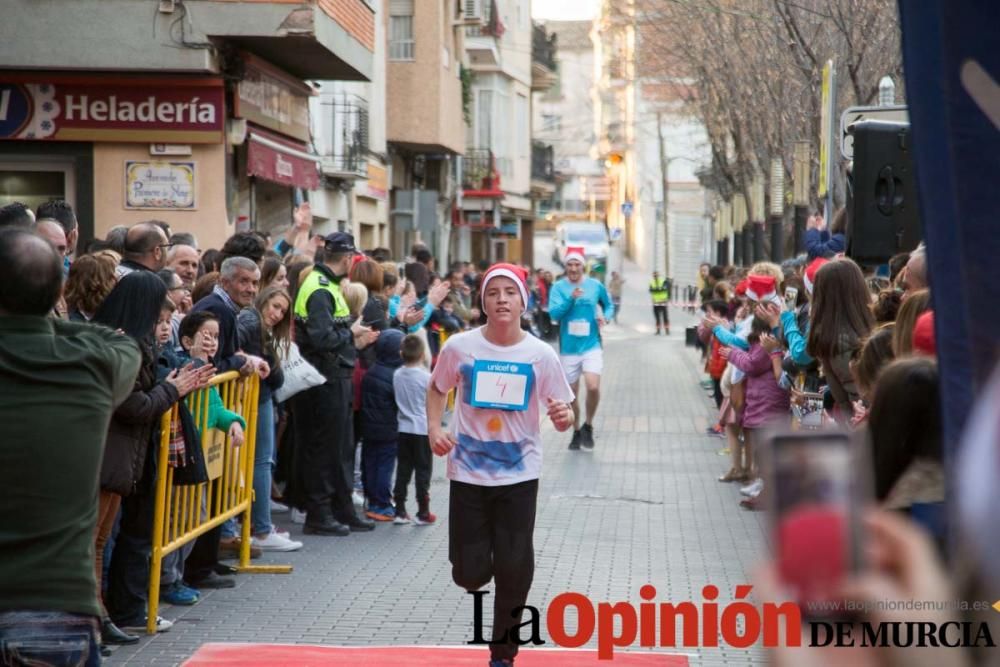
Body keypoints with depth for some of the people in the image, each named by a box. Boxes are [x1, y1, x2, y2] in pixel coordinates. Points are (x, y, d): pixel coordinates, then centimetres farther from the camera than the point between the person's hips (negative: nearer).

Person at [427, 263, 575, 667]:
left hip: (519, 474, 0)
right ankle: (479, 565, 38)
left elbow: (562, 416, -1)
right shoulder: (459, 347, -7)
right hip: (468, 471, 0)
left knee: (514, 571, 2)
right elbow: (437, 389, 11)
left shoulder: (540, 355, -8)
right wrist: (434, 429, -6)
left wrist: (564, 417, -25)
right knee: (469, 573, 0)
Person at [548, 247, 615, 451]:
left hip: (591, 346, -1)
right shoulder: (558, 287, -4)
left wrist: (605, 316, -5)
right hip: (568, 348, 1)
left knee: (593, 387, -19)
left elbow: (609, 305, 16)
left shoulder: (595, 286, 0)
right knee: (571, 394, 10)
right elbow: (554, 313, -17)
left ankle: (588, 426, 5)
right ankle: (577, 431, 31)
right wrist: (571, 298, -30)